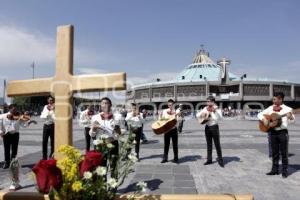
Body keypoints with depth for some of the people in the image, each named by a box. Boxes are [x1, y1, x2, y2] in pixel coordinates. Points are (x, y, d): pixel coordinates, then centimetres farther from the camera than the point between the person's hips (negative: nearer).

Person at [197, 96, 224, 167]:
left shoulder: (217, 109, -7)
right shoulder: (205, 108, 7)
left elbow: (219, 117, -23)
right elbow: (197, 116, 9)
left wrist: (216, 110, -35)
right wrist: (202, 113, -9)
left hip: (214, 127, -5)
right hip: (207, 127, 5)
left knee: (217, 144, 0)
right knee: (209, 144, 11)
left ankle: (220, 160, 11)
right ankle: (209, 159, 20)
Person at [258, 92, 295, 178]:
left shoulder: (287, 109, -4)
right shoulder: (270, 108, 8)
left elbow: (292, 120, -14)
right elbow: (260, 114, 10)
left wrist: (290, 116, -36)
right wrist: (263, 119, -10)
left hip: (283, 132, -4)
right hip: (273, 132, 4)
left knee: (284, 153, 4)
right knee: (274, 152, 11)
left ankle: (285, 171, 15)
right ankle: (275, 169, 21)